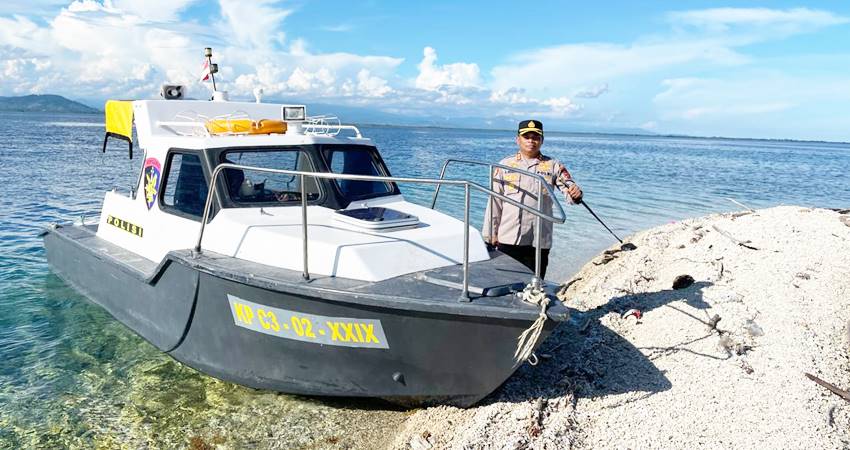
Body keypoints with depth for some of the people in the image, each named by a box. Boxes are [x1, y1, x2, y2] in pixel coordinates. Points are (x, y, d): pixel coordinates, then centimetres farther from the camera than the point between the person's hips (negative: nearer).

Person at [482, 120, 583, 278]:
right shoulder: (505, 165, 6)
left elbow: (569, 190, -5)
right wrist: (491, 233, 6)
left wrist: (575, 195, -29)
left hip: (539, 241, 0)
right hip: (508, 239, 0)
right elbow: (494, 201, 7)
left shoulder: (553, 166, 5)